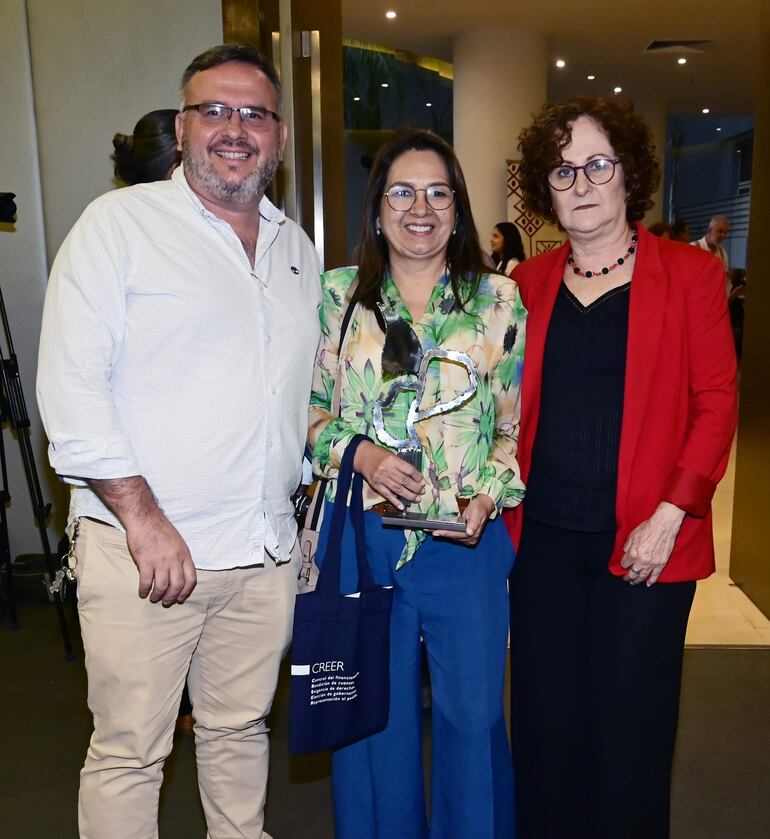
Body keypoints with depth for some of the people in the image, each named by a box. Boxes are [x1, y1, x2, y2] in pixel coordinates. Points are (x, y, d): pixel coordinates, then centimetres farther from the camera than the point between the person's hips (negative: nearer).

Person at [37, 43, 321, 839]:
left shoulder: (299, 250, 14)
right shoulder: (119, 221, -4)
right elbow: (70, 383, -11)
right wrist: (144, 518, -15)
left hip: (266, 550, 5)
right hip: (141, 548, -5)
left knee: (240, 729, 20)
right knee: (129, 751, 6)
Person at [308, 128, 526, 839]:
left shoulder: (500, 299, 2)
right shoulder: (337, 295, 3)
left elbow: (520, 419, 3)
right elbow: (310, 408, 6)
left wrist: (490, 493, -11)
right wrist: (358, 452, -12)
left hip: (467, 537, 0)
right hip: (362, 533, 1)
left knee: (473, 711, 13)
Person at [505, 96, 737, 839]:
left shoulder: (688, 274, -1)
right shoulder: (529, 282, 8)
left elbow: (716, 404, -4)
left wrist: (670, 515, -12)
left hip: (641, 544, -3)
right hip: (542, 536, 3)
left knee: (627, 729, 8)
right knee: (546, 723, 13)